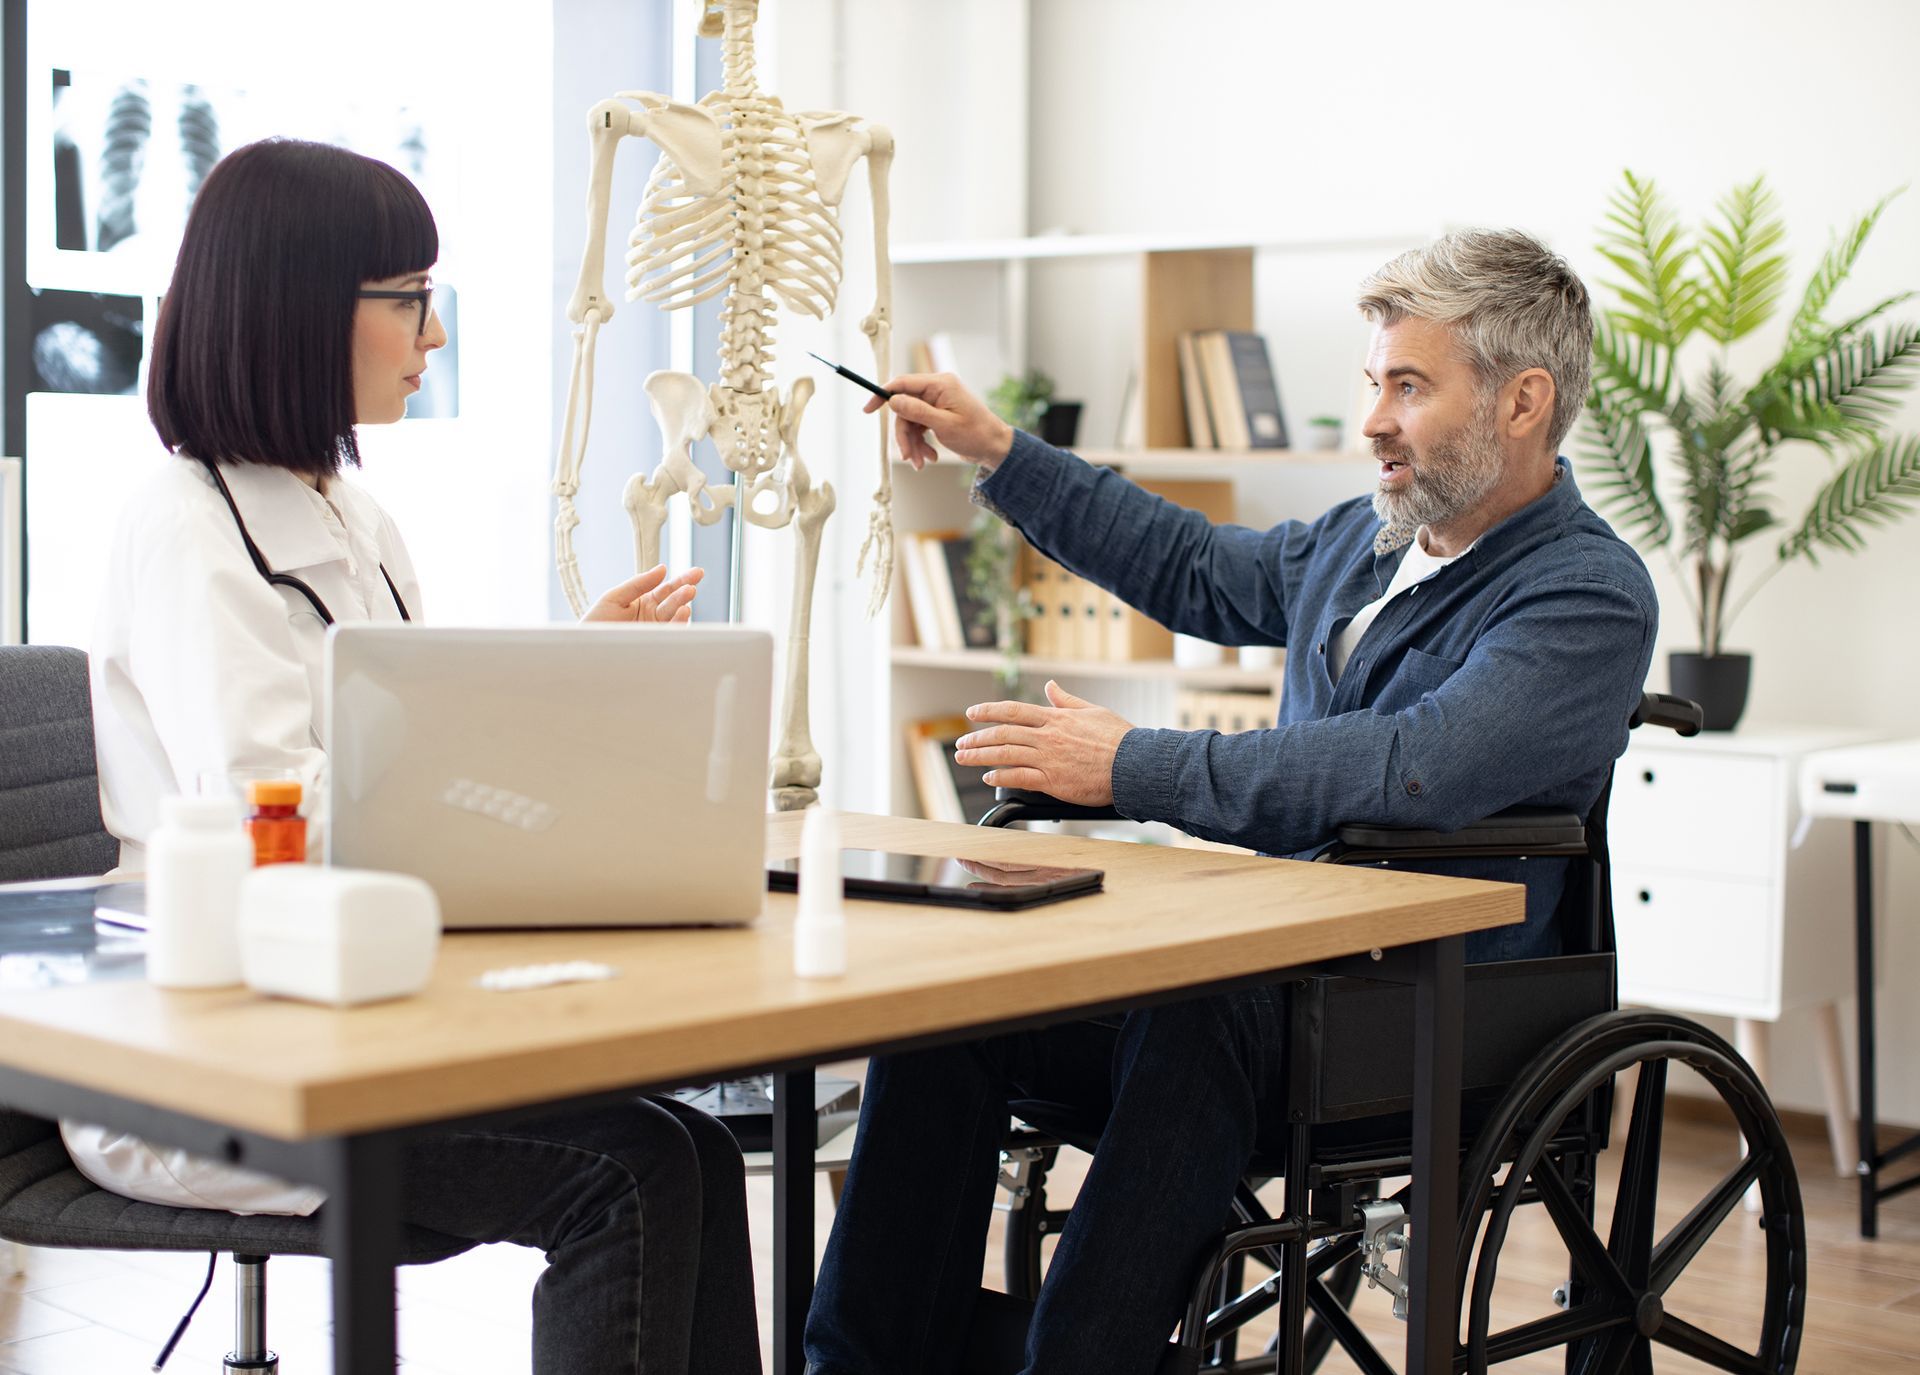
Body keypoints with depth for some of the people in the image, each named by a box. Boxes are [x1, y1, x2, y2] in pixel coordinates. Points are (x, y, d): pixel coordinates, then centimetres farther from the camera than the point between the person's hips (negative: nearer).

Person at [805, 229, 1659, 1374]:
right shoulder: (1365, 540, 16)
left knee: (1198, 1009, -39)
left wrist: (1133, 766, -23)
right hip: (1263, 959, 8)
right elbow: (1196, 571, 33)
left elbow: (1411, 769, -27)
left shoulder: (1590, 595, -11)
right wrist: (998, 454, 29)